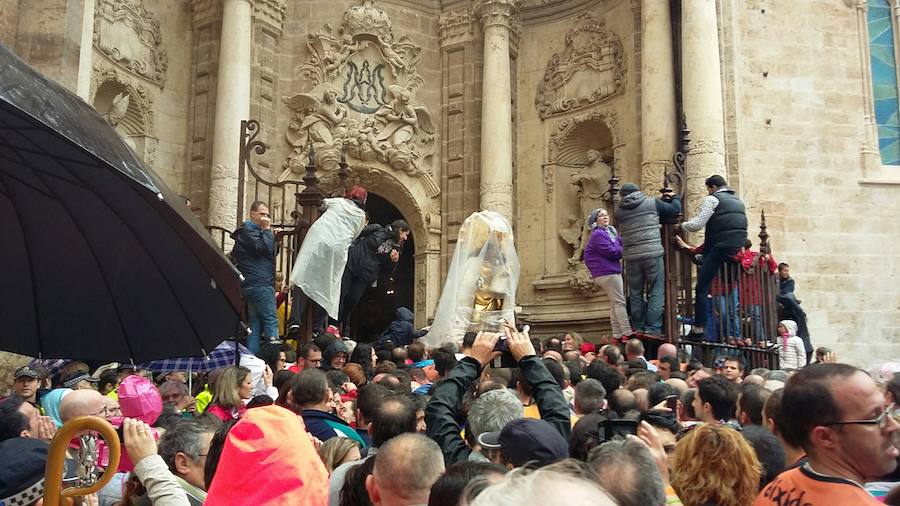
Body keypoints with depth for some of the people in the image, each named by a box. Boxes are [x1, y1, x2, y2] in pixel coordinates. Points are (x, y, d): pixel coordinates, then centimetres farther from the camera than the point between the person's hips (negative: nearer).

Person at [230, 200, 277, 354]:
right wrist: (267, 229, -8)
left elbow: (271, 253, 25)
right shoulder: (247, 230, -6)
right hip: (260, 283, -10)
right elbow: (265, 248, -20)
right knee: (271, 321, -12)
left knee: (255, 323, 9)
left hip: (252, 284, 10)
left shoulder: (255, 231, 25)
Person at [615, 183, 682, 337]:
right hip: (652, 253, -3)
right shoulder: (652, 203, 3)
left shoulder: (619, 211, 9)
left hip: (631, 256, 3)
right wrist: (675, 197, 34)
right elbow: (675, 210, 10)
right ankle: (653, 328, -3)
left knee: (635, 293, 12)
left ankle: (638, 328, 17)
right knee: (656, 292, 3)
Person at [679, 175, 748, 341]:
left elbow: (697, 224, -10)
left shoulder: (713, 199, -2)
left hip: (720, 247, -8)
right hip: (738, 248, 8)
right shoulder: (738, 201, 23)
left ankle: (698, 330, -11)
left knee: (701, 288, -6)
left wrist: (682, 225, 7)